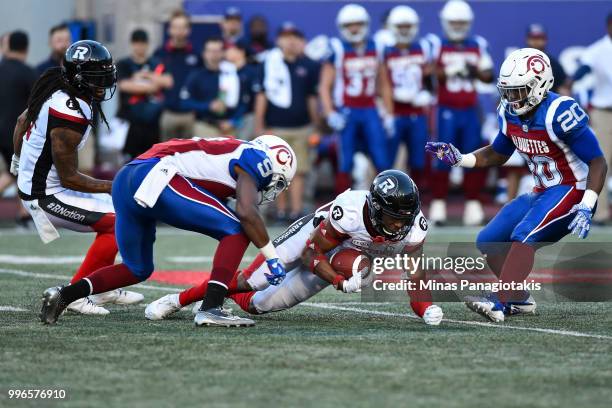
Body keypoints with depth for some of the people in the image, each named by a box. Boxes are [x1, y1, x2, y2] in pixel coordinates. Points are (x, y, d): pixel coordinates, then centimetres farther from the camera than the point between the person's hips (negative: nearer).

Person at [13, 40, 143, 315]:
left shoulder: (56, 91, 0)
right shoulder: (69, 116, -28)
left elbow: (22, 122, 19)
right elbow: (69, 178, -21)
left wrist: (21, 161, 36)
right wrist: (113, 187, -13)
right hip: (46, 196, -10)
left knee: (112, 217, 20)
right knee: (117, 226, -14)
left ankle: (105, 290, 27)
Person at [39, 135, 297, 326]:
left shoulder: (232, 152, 32)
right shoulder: (255, 158, 5)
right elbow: (246, 212, -10)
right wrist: (272, 256, -1)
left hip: (124, 183, 9)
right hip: (155, 180, -9)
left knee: (138, 270, 26)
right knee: (238, 232, -2)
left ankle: (63, 295, 11)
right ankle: (210, 308, -14)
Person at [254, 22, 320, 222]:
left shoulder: (308, 66, 5)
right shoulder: (270, 62, -1)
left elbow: (312, 98, 12)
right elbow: (262, 96, 1)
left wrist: (316, 127, 14)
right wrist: (259, 127, -1)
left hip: (301, 127, 1)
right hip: (276, 128, -1)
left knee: (298, 171, -2)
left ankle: (296, 209, -3)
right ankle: (281, 209, 12)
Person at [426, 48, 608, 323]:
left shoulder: (559, 114, -23)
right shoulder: (510, 114, 1)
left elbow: (598, 162, -20)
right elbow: (497, 155, 19)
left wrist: (586, 208, -30)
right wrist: (459, 159, 3)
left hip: (573, 191, -9)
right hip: (542, 193, 9)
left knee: (523, 237, -28)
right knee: (489, 242, 4)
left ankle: (500, 304, -34)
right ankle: (521, 300, 10)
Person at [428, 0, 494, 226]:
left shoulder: (477, 46, 9)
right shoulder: (437, 45, -1)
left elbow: (489, 76, 11)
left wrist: (477, 70, -9)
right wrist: (448, 71, -20)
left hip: (470, 111, 3)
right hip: (447, 111, -3)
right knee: (443, 158, -4)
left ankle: (472, 204, 8)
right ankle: (438, 204, 2)